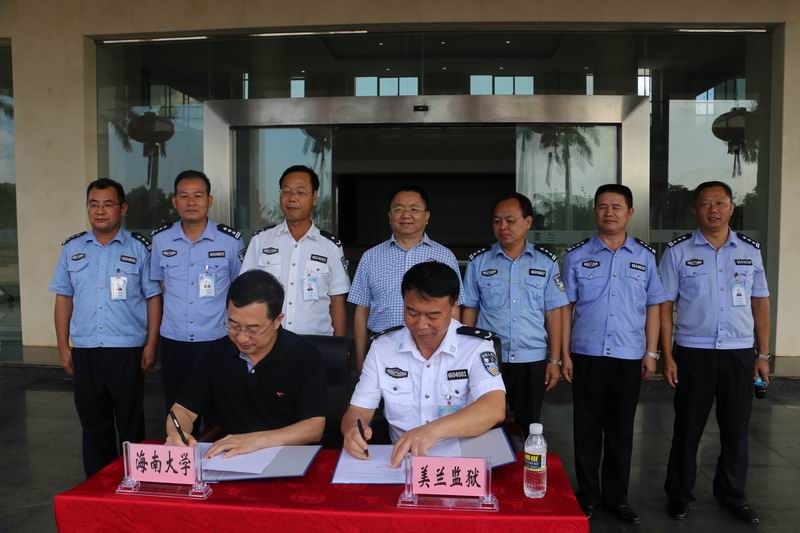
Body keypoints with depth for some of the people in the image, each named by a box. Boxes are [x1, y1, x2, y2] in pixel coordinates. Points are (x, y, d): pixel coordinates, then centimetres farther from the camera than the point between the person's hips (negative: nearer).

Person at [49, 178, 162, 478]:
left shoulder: (140, 248, -1)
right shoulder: (72, 248, 8)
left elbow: (153, 298, 0)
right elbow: (63, 298, 11)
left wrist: (151, 345, -6)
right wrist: (63, 347, 7)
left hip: (127, 351, -3)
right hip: (84, 351, 3)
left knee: (130, 423, 6)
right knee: (93, 422, 12)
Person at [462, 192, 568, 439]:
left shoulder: (546, 261, 1)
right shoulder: (478, 261, 1)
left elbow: (553, 313, 2)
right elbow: (469, 310, 5)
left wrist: (555, 360, -1)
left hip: (532, 360, 0)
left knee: (529, 427, 12)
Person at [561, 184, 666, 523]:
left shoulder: (645, 257, 5)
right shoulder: (576, 256, 1)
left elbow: (653, 307, 8)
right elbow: (566, 308, 1)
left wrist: (651, 352, 3)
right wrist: (565, 354, -3)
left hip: (629, 357, 1)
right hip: (586, 355, -1)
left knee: (621, 430, 11)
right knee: (587, 428, 8)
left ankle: (616, 496, 25)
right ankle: (587, 494, 22)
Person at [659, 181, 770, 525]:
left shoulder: (750, 250, 6)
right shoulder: (677, 251, -3)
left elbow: (760, 304, 10)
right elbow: (664, 306, -2)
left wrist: (763, 355, 6)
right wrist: (667, 356, -7)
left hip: (740, 353, 3)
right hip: (693, 352, -2)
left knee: (736, 429, 11)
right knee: (688, 428, 8)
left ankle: (733, 495, 28)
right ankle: (679, 493, 23)